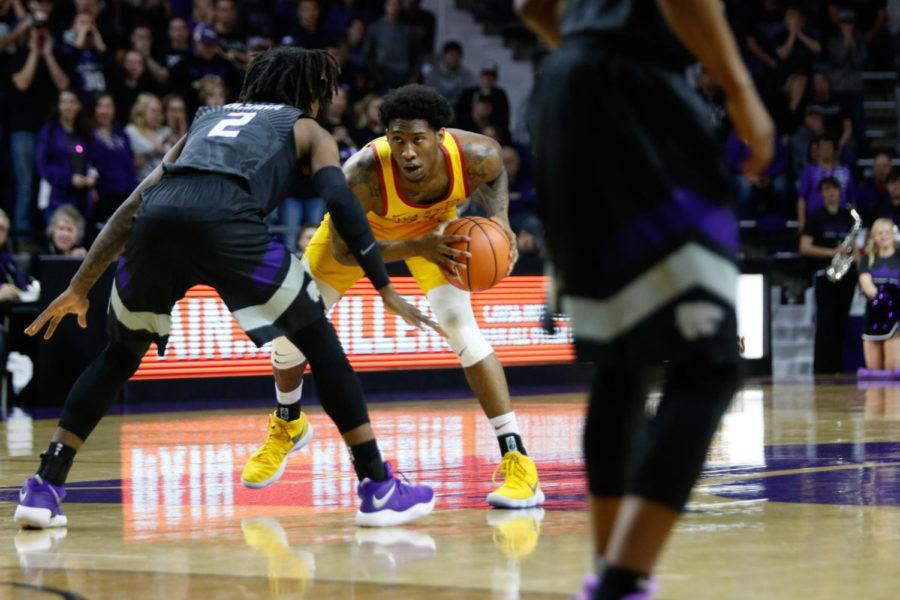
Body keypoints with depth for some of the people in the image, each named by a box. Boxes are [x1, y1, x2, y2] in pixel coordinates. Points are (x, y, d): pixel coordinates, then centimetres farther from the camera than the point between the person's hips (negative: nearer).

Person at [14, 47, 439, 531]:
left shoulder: (207, 118, 40)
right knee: (320, 343, 14)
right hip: (226, 219, -4)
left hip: (158, 218, 4)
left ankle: (44, 488, 17)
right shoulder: (308, 130, 29)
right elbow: (340, 201, 9)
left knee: (120, 355, 25)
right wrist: (386, 290, 9)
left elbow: (133, 204, 35)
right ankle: (379, 489, 10)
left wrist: (79, 287, 38)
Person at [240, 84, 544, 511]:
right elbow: (343, 250, -34)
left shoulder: (476, 155, -35)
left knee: (461, 326, -21)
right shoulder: (363, 175, -44)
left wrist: (499, 220, -26)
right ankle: (286, 424, 35)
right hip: (360, 225, 0)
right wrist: (416, 247, -46)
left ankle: (517, 459, -18)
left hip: (436, 223, 0)